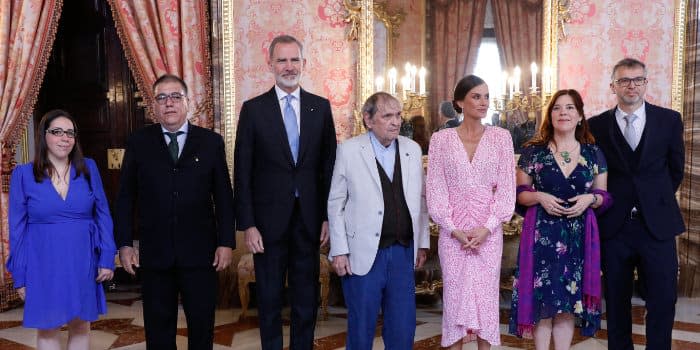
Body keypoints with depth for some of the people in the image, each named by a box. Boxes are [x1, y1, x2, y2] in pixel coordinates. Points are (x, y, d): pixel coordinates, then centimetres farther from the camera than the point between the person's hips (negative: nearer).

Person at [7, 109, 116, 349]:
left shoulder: (88, 168, 1)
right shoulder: (23, 174, -2)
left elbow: (102, 214, 3)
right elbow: (17, 228, 1)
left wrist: (107, 258, -3)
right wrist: (19, 276, 0)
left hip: (82, 262, 1)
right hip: (44, 264, -1)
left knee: (81, 326, 11)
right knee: (47, 329, 9)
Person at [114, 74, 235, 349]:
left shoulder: (211, 142, 2)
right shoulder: (138, 143, 3)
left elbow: (223, 196, 2)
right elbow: (125, 197, 4)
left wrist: (226, 242, -3)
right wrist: (124, 244, -2)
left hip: (200, 252, 0)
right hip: (154, 253, 1)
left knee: (202, 326, 9)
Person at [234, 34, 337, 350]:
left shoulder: (321, 107, 4)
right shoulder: (253, 109, -2)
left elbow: (328, 166, 5)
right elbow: (243, 173, -3)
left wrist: (327, 216, 0)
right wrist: (247, 225, -8)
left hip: (309, 219, 2)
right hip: (269, 220, -1)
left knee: (307, 298, 12)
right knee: (269, 298, 11)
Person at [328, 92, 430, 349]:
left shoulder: (413, 149, 5)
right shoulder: (349, 150, -4)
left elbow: (420, 199, 11)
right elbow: (336, 203, -2)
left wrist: (422, 243, 10)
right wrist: (339, 251, -6)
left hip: (403, 252, 3)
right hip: (364, 254, -3)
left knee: (403, 329, 10)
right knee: (361, 329, 9)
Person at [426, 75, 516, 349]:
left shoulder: (501, 137, 3)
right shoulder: (440, 139, 1)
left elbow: (506, 186, 0)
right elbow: (435, 188, -2)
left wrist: (487, 227, -10)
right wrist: (454, 229, -10)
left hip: (489, 230, 1)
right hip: (452, 230, 0)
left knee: (486, 294, 5)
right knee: (454, 293, 4)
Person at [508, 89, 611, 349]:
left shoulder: (593, 153, 7)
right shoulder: (533, 151, 1)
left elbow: (604, 196, 10)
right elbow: (519, 193, 3)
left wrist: (590, 199, -10)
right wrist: (539, 196, -15)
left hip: (578, 237, 2)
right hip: (541, 234, -2)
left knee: (569, 300, 7)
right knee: (541, 299, 0)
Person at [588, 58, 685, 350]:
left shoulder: (669, 120, 3)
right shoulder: (597, 125, 1)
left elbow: (675, 170, 12)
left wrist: (657, 200, 12)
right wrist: (611, 203, 6)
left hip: (657, 225, 0)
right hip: (613, 225, 0)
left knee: (663, 300, 0)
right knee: (616, 302, 9)